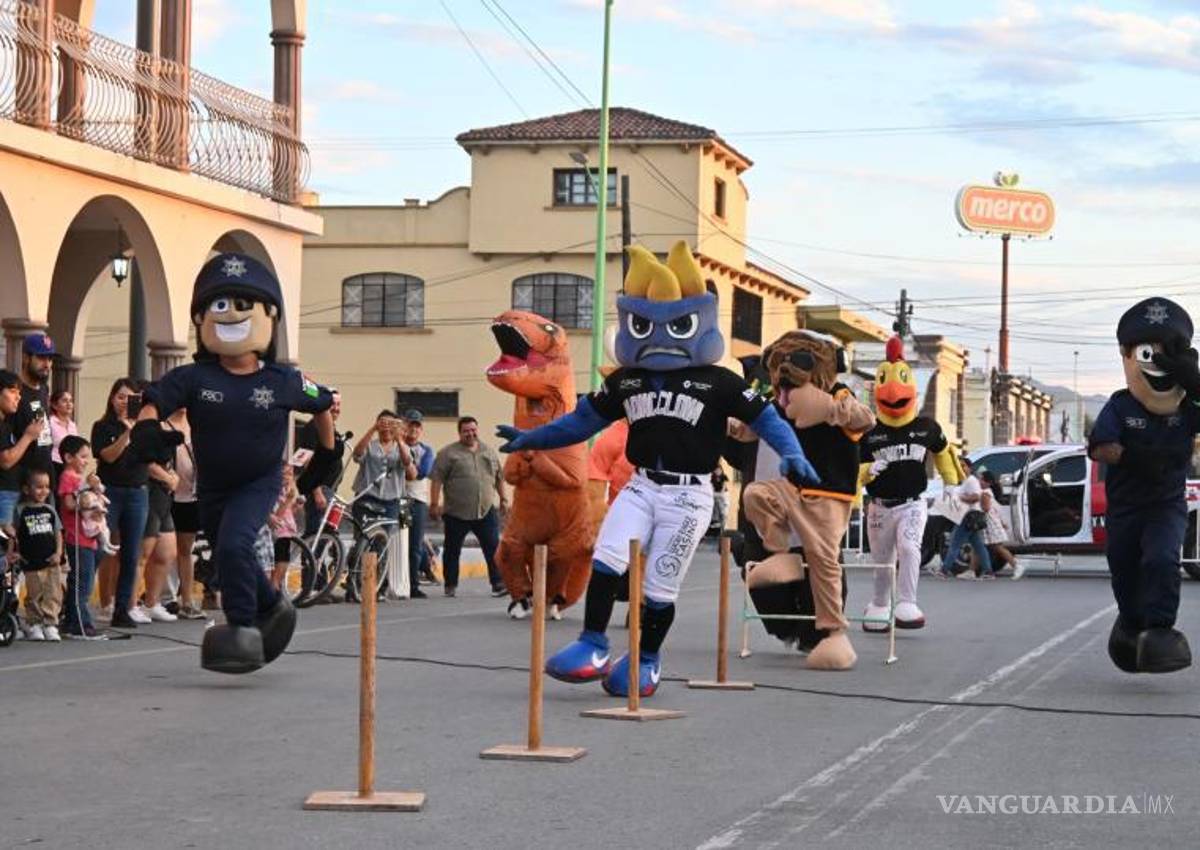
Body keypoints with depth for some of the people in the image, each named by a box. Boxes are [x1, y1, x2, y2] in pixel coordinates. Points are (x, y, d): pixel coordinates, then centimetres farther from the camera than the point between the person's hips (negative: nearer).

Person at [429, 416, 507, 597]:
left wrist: (503, 498, 15)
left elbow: (499, 477, 20)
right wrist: (434, 504, -12)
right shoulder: (448, 453, -2)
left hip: (486, 511, 2)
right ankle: (450, 586, 19)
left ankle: (498, 584, -4)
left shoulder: (489, 451, 12)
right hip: (456, 513, -2)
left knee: (493, 548, -5)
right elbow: (437, 479, -6)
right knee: (452, 550, 7)